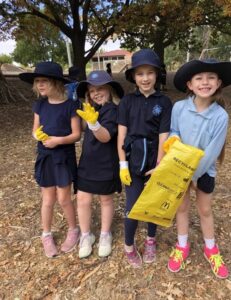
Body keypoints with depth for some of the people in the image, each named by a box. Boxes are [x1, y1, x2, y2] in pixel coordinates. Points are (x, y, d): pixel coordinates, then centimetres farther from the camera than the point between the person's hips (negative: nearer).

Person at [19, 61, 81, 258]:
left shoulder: (70, 105, -11)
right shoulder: (40, 105, 3)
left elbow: (76, 134, -10)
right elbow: (35, 130, 9)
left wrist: (58, 140, -25)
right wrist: (38, 135, -14)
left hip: (64, 157, -4)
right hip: (45, 157, 4)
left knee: (63, 199, 6)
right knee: (48, 200, 13)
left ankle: (74, 230, 32)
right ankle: (46, 235, 34)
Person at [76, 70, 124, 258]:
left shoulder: (112, 110, -16)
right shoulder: (92, 109, 8)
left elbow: (105, 137, -30)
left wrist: (93, 122, -44)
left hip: (106, 165, -6)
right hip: (87, 163, 6)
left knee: (106, 200, 14)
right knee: (83, 200, 5)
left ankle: (105, 235, 34)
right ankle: (86, 236, 27)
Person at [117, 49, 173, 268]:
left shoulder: (164, 102, -3)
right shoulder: (127, 101, -1)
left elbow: (164, 136, -7)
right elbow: (121, 134, -3)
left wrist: (159, 167, -10)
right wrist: (123, 164, -7)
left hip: (155, 161, 1)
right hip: (133, 161, 0)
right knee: (132, 207, 2)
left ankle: (150, 240, 40)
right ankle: (129, 246, 27)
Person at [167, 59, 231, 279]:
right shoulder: (179, 108, -16)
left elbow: (212, 152, -17)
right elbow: (173, 133, -4)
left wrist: (194, 175, -14)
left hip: (204, 170, 0)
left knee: (205, 210, 16)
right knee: (182, 207, 16)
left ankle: (210, 249, 41)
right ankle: (182, 246, 38)